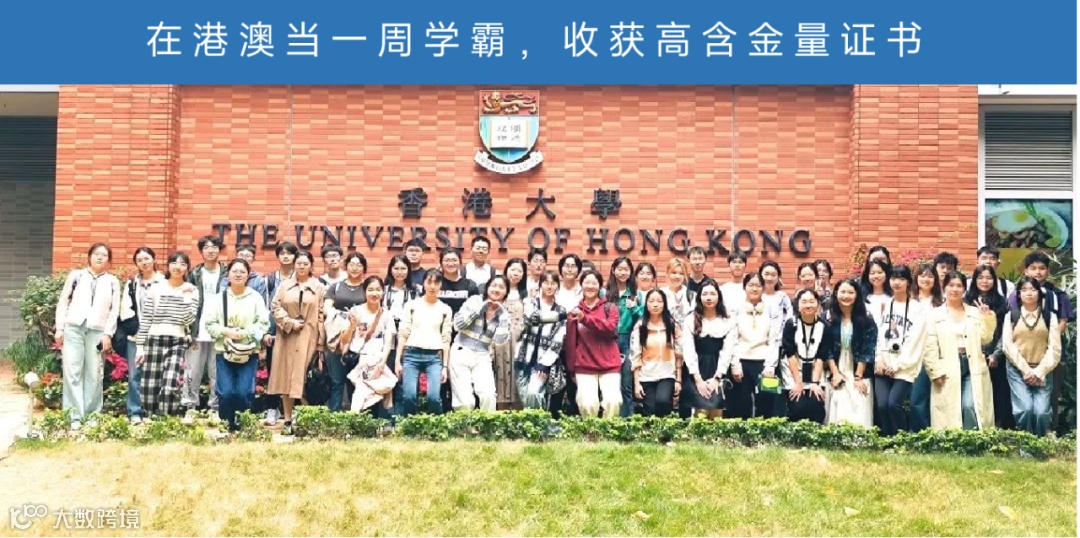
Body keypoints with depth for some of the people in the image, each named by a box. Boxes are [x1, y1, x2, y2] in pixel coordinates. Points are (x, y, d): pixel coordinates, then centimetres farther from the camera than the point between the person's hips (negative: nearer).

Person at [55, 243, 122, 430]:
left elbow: (114, 310, 7)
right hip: (73, 328, 0)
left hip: (97, 332, 0)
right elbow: (63, 302, 9)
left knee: (94, 374, 1)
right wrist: (59, 328, 1)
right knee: (72, 372, -5)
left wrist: (108, 334, -2)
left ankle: (92, 415, 7)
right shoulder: (76, 275, 11)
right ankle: (75, 416, -3)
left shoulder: (113, 282, 11)